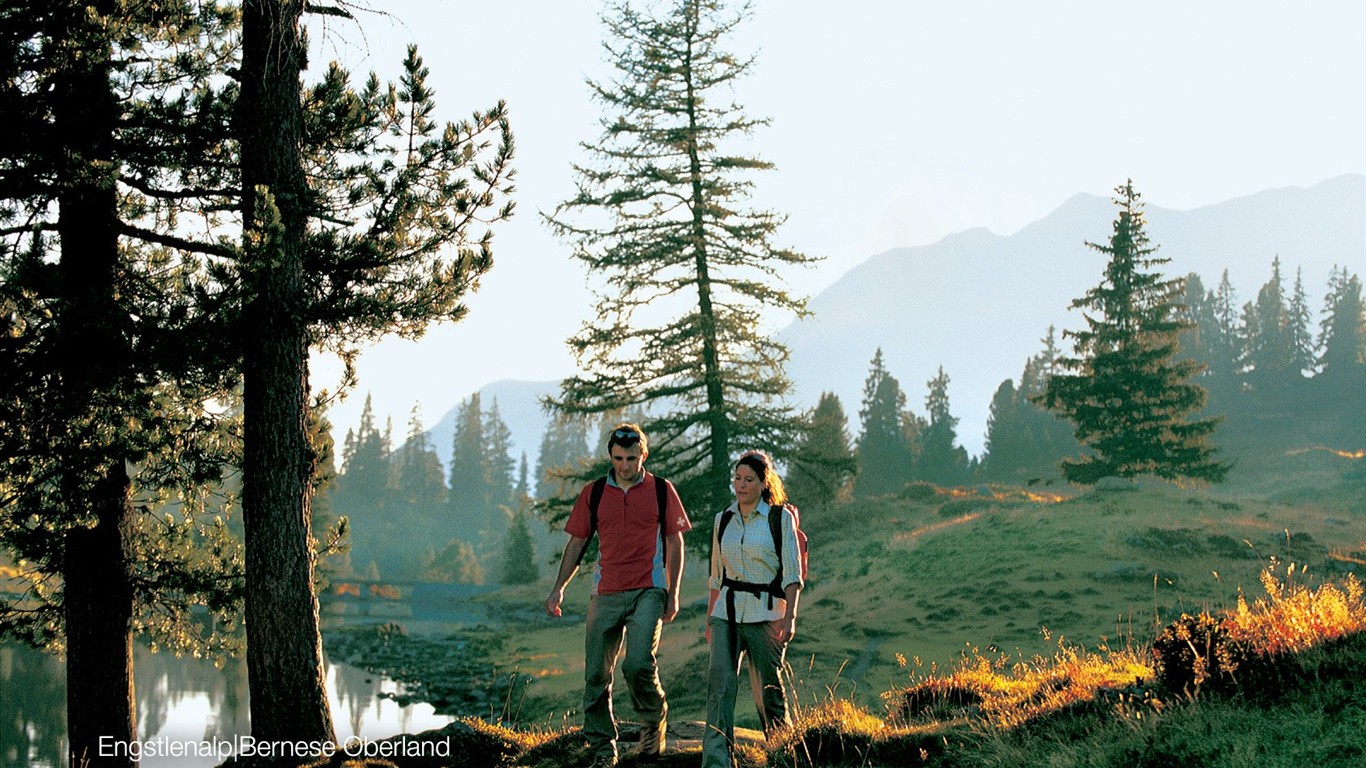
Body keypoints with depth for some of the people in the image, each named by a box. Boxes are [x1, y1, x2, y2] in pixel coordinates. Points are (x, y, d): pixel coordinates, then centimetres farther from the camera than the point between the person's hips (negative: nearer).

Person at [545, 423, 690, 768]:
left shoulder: (661, 491, 4)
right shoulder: (593, 493, 9)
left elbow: (675, 543, 7)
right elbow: (577, 543, 13)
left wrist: (673, 594, 1)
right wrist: (559, 587, 3)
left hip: (648, 591, -3)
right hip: (605, 594, 3)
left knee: (638, 664, -19)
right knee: (596, 673, 1)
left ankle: (654, 720, 10)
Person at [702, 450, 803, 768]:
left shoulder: (780, 518, -2)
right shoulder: (723, 520, 11)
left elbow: (792, 574, -5)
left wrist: (789, 616, -15)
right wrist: (709, 617, 16)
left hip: (765, 614, -3)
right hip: (727, 613, 3)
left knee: (768, 690, 5)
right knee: (719, 688, -11)